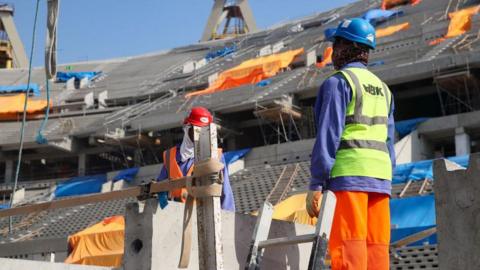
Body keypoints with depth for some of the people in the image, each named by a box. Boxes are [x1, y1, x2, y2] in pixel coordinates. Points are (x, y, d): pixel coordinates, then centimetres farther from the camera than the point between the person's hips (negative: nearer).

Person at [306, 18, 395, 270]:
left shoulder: (338, 82, -2)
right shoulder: (382, 87, 21)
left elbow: (328, 136, -10)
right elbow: (389, 141, 18)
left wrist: (316, 184, -10)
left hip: (348, 173, -7)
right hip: (380, 174, 7)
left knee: (347, 249, -9)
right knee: (376, 249, 5)